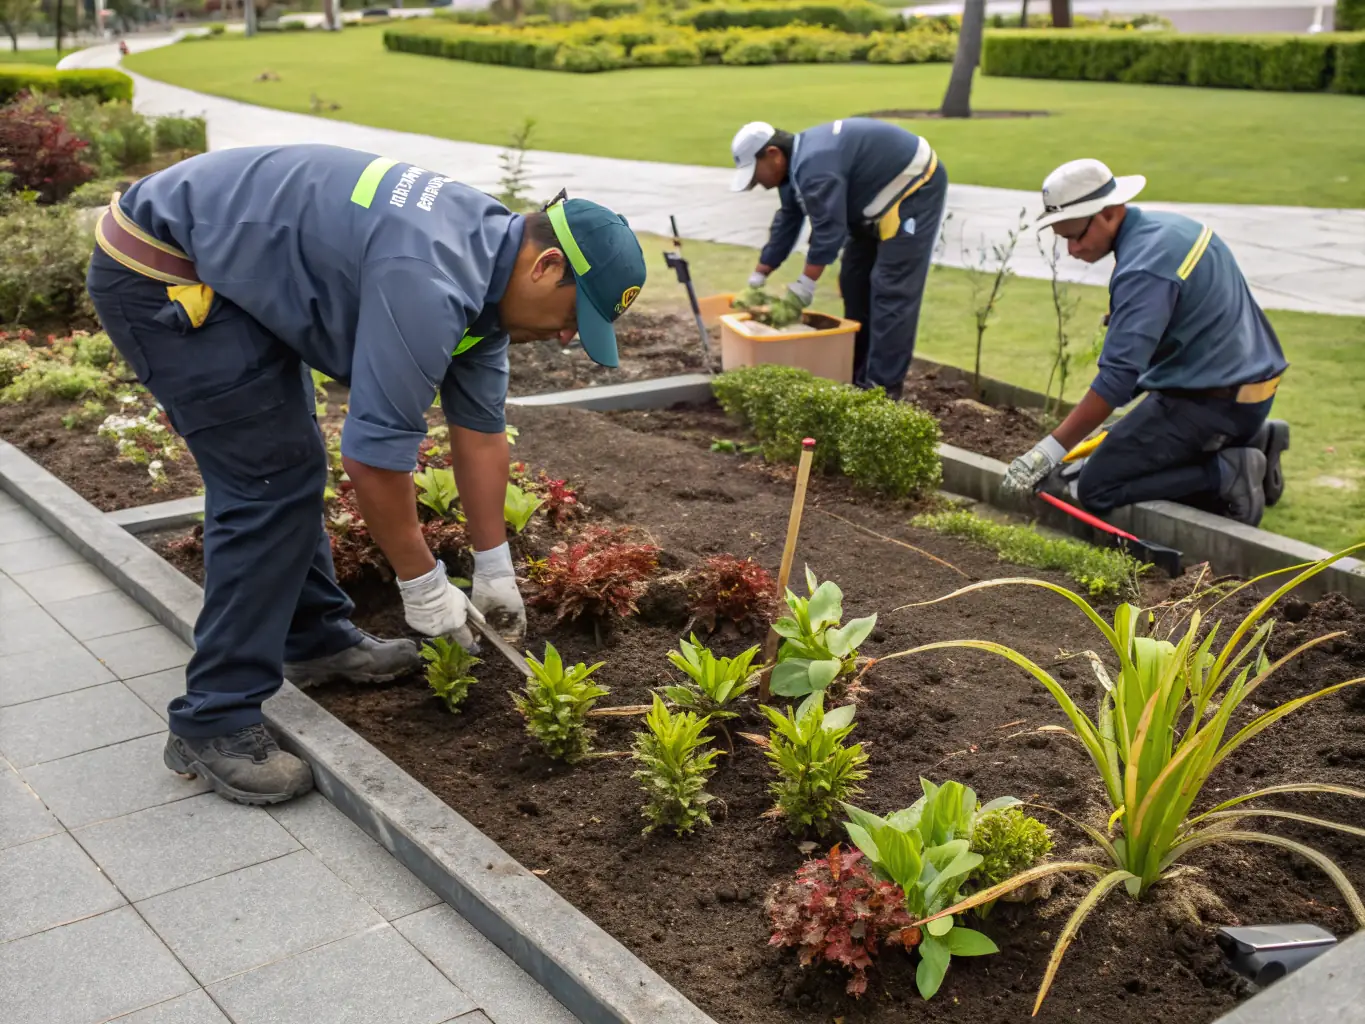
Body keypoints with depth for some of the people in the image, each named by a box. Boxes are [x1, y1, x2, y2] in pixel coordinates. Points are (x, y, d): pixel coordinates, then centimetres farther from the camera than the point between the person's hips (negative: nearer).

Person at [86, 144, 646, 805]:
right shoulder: (427, 282, -30)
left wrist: (494, 569, 14)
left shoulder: (486, 262, 2)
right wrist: (423, 586, -11)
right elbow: (375, 453, -25)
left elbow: (480, 429, 10)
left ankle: (315, 638, 31)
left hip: (224, 271, 10)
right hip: (159, 272, -10)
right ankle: (212, 724, -3)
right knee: (273, 482, -10)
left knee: (291, 466, 15)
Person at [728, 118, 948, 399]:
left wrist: (802, 290, -22)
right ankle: (857, 377, 19)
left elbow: (829, 230, -30)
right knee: (855, 281, 12)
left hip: (915, 188, -11)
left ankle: (881, 388, -13)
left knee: (891, 290, -14)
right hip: (877, 201, 11)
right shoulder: (796, 164, 4)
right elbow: (785, 224, 11)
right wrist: (756, 281, 12)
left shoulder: (815, 166, -30)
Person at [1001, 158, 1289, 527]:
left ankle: (1225, 475, -11)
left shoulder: (1144, 268, -23)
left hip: (1209, 404, -10)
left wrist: (1050, 450, -25)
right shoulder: (1167, 224, 8)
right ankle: (1254, 440, 13)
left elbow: (1117, 377, -28)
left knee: (1095, 490, -7)